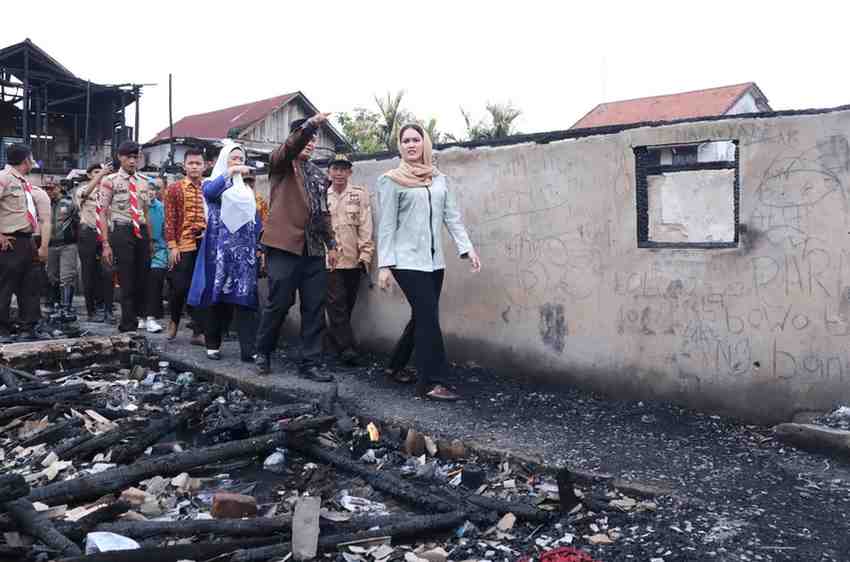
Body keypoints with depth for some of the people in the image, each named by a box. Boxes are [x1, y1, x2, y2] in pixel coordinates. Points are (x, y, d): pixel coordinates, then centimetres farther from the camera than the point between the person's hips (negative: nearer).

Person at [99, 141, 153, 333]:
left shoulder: (143, 183, 13)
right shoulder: (110, 181, -1)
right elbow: (103, 214, -4)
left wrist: (150, 240, 13)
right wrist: (106, 244, -11)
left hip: (141, 232, 5)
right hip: (121, 231, -5)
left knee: (143, 278, 10)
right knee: (127, 281, -1)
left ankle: (139, 318, 29)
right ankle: (129, 325, 10)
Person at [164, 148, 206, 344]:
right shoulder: (175, 189, 3)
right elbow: (170, 220, -2)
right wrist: (172, 246, -8)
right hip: (183, 246, -2)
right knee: (179, 287, 0)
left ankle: (198, 333, 9)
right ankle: (174, 321, 27)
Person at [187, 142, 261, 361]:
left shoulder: (246, 190, 19)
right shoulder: (213, 182, 8)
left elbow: (256, 220, 18)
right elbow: (209, 192, -18)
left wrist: (261, 246, 9)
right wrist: (230, 172, -27)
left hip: (244, 249, 3)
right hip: (219, 248, -3)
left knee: (244, 297, -6)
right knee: (218, 296, 0)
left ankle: (248, 349, -11)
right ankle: (212, 345, 12)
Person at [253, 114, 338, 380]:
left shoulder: (318, 174, 20)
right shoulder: (280, 163, 3)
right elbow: (289, 148, -21)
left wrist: (331, 243, 17)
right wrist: (309, 124, -35)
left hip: (314, 250, 6)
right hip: (284, 246, -6)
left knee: (314, 308, 3)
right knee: (279, 303, -1)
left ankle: (310, 364, 9)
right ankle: (263, 352, 20)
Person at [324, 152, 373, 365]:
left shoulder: (359, 194, 6)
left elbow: (365, 226, 2)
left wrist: (365, 254, -5)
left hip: (353, 259, 1)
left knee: (348, 303, 9)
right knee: (337, 302, -8)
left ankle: (334, 338, 25)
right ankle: (346, 346, -7)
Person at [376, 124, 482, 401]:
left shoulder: (440, 179, 13)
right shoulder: (391, 180, -2)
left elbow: (452, 217, 9)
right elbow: (386, 225, -6)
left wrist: (467, 248, -2)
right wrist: (384, 265, -11)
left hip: (434, 261, 6)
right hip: (407, 261, -6)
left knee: (421, 318, 9)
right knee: (429, 318, -11)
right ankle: (430, 383, -5)